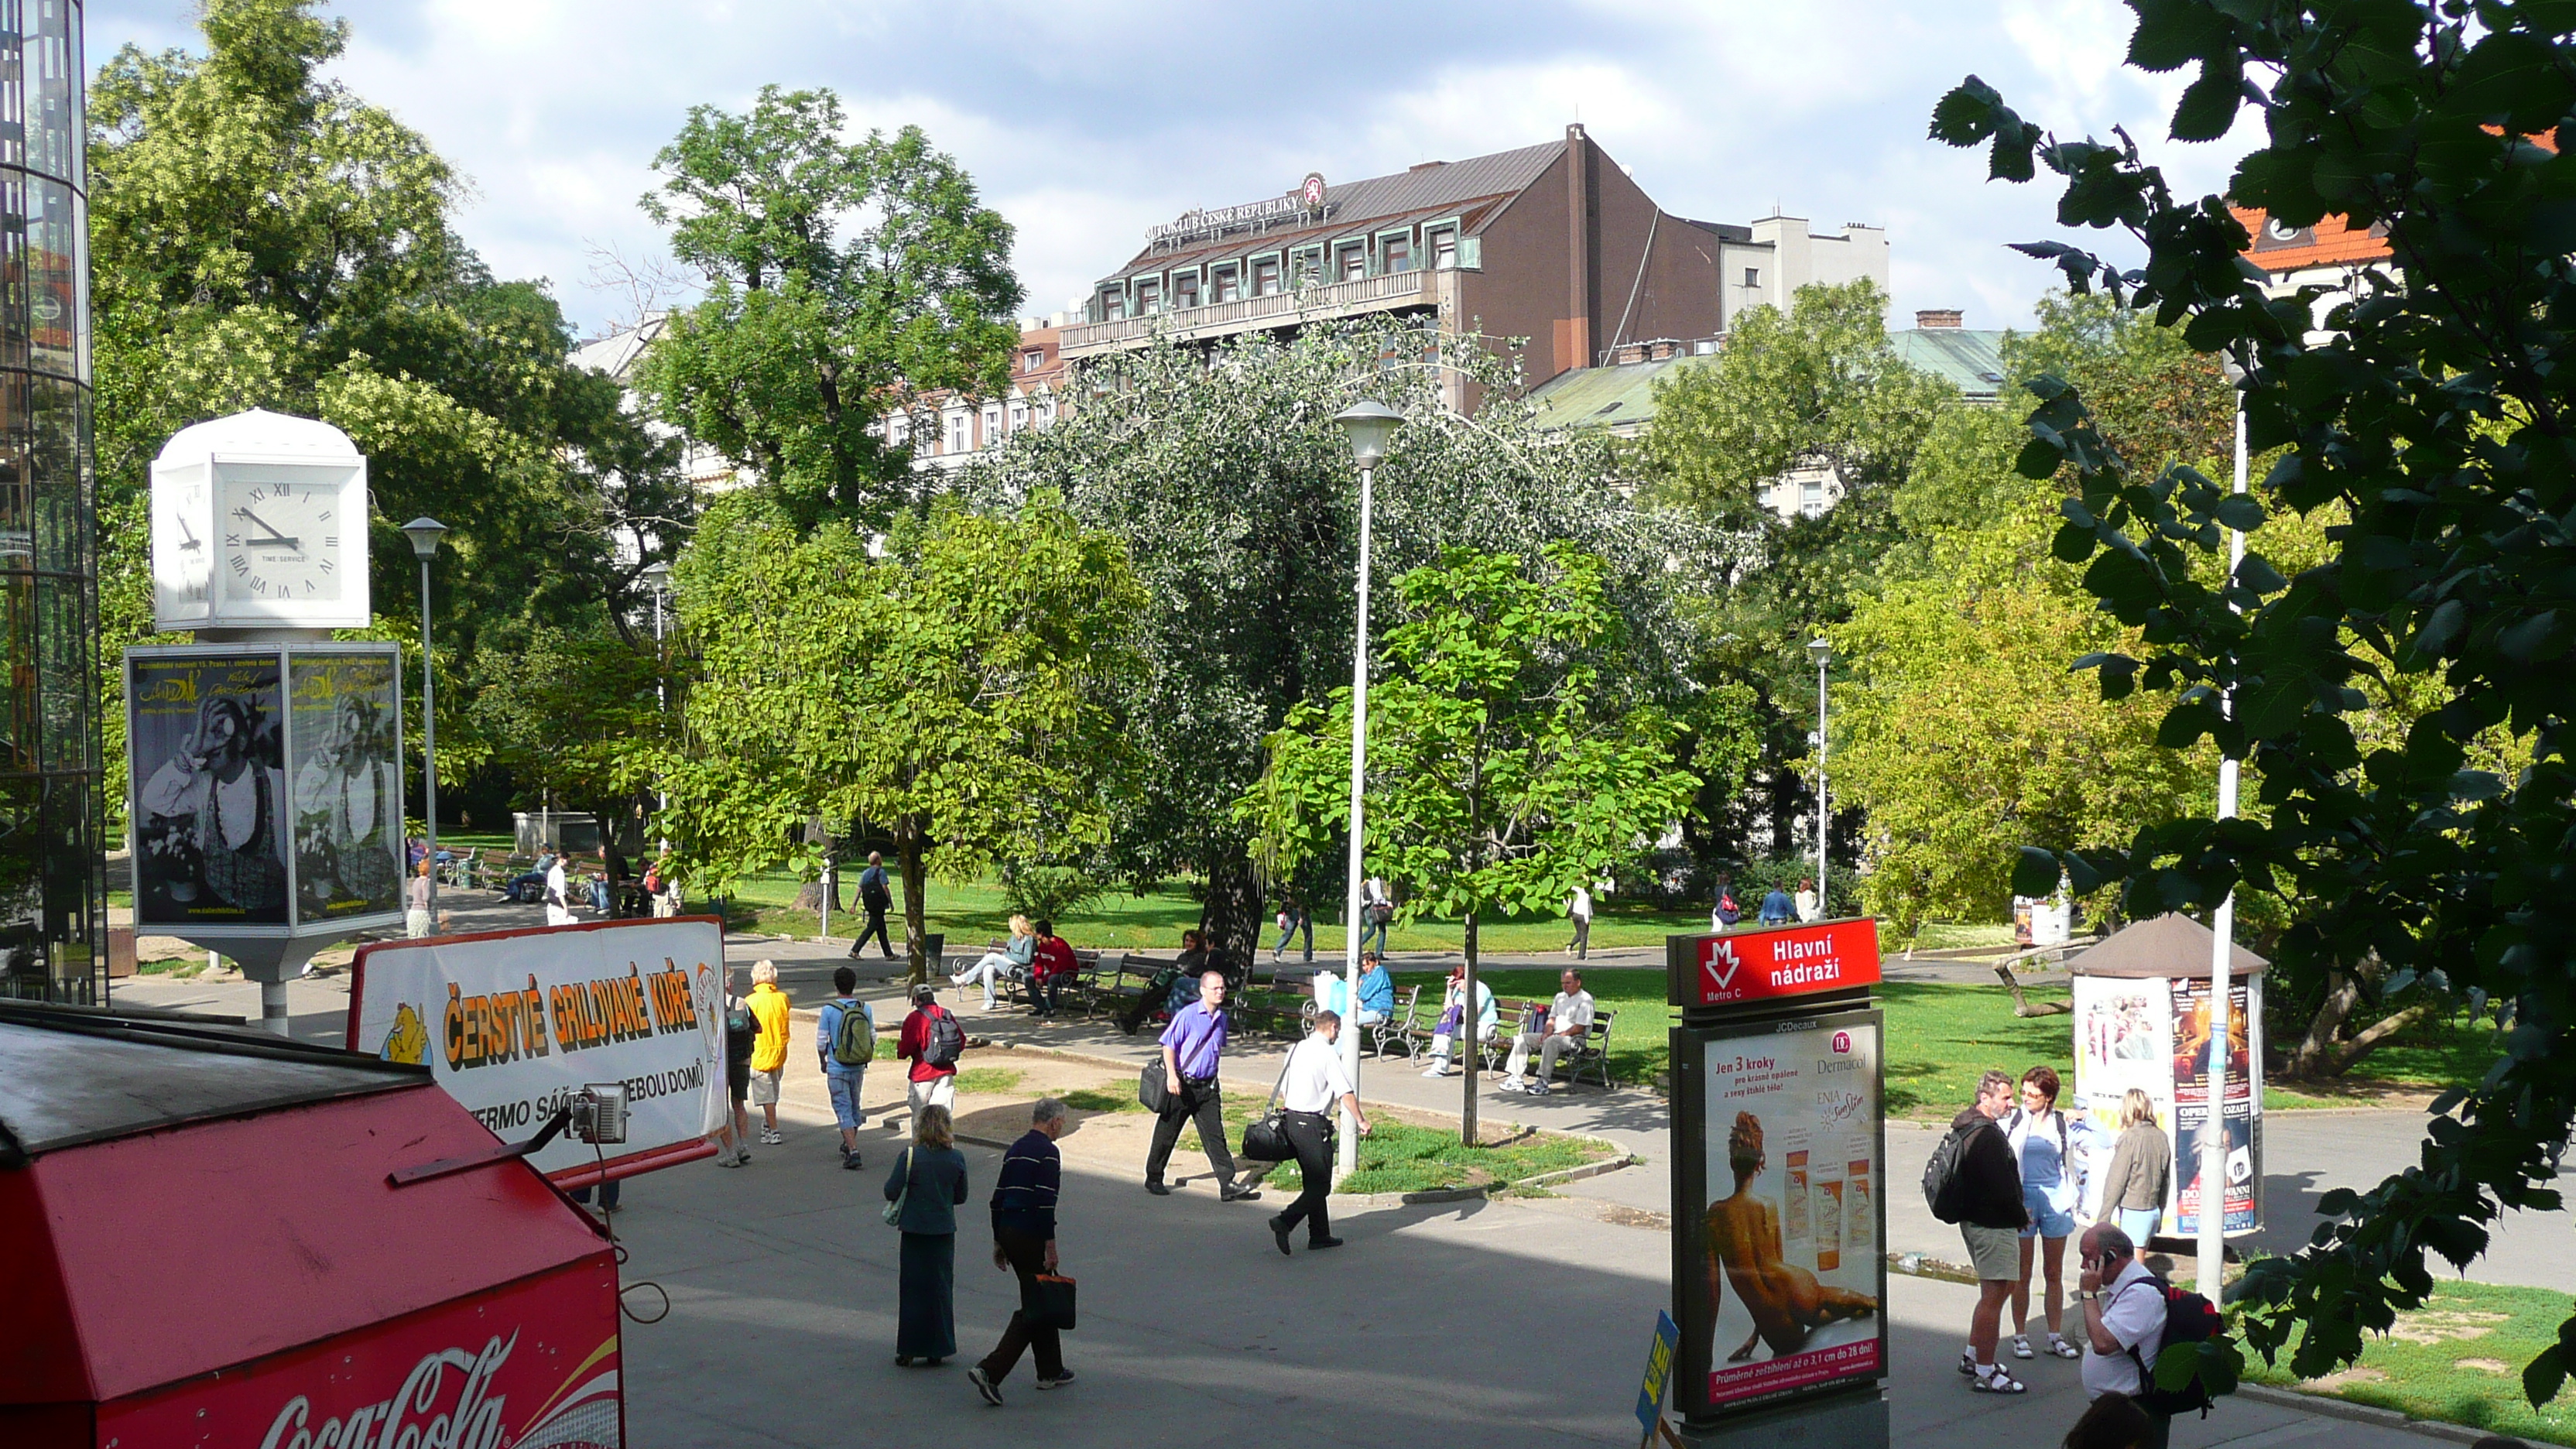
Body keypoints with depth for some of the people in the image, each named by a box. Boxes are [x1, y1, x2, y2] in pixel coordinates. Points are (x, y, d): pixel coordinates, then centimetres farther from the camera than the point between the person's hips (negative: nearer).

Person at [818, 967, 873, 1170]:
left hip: (837, 1068, -4)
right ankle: (849, 1145, 36)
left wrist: (823, 1061, 8)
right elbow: (873, 1039, 6)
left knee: (843, 1109, -4)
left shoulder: (829, 1009, -12)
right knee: (854, 1107, 20)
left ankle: (853, 1152, -15)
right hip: (859, 1068, 4)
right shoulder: (865, 1009, -1)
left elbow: (821, 1041, -8)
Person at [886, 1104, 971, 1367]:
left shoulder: (910, 1157, -13)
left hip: (915, 1230, -2)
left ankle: (908, 1351, 10)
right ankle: (937, 1350, 15)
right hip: (944, 1231, 2)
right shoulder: (956, 1158, -5)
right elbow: (961, 1196, 5)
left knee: (911, 1289, 7)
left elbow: (891, 1192, -12)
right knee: (941, 1289, 12)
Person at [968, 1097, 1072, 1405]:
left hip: (1008, 1231, 9)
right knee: (1034, 1308, -5)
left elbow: (998, 1198, 17)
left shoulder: (1015, 1149, 16)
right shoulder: (1047, 1152, -10)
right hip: (1031, 1237, -9)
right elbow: (1045, 1203, -18)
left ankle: (1051, 1371, 25)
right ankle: (990, 1371, -14)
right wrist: (1050, 1246, -16)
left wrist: (998, 1242, 22)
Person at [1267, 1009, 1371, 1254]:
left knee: (1313, 1182, 17)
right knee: (1320, 1185, -3)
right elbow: (1346, 1093, -15)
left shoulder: (1296, 1049, 11)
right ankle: (1285, 1222, -19)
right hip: (1313, 1124, -8)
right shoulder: (1327, 1053, -12)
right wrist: (1361, 1121, -7)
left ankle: (1320, 1235, 21)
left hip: (1291, 1121, 8)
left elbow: (1282, 1090, 17)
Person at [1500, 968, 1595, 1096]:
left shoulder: (1585, 999, -7)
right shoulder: (1560, 997, 20)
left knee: (1551, 1042, -40)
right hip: (1555, 1035, 9)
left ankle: (1543, 1083, -40)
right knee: (1521, 1039, -4)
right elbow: (1552, 1018, 20)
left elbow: (1580, 1027, -15)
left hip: (1574, 1039, -9)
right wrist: (1547, 1032, 0)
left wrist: (1561, 1035, -16)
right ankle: (1516, 1078, -11)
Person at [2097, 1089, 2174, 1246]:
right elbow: (2166, 1181, 13)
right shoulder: (2161, 1137, 5)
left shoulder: (2129, 1138, -16)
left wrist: (2104, 1216, -8)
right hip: (2154, 1212, 7)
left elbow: (2116, 1181, -14)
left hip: (2133, 1212, -7)